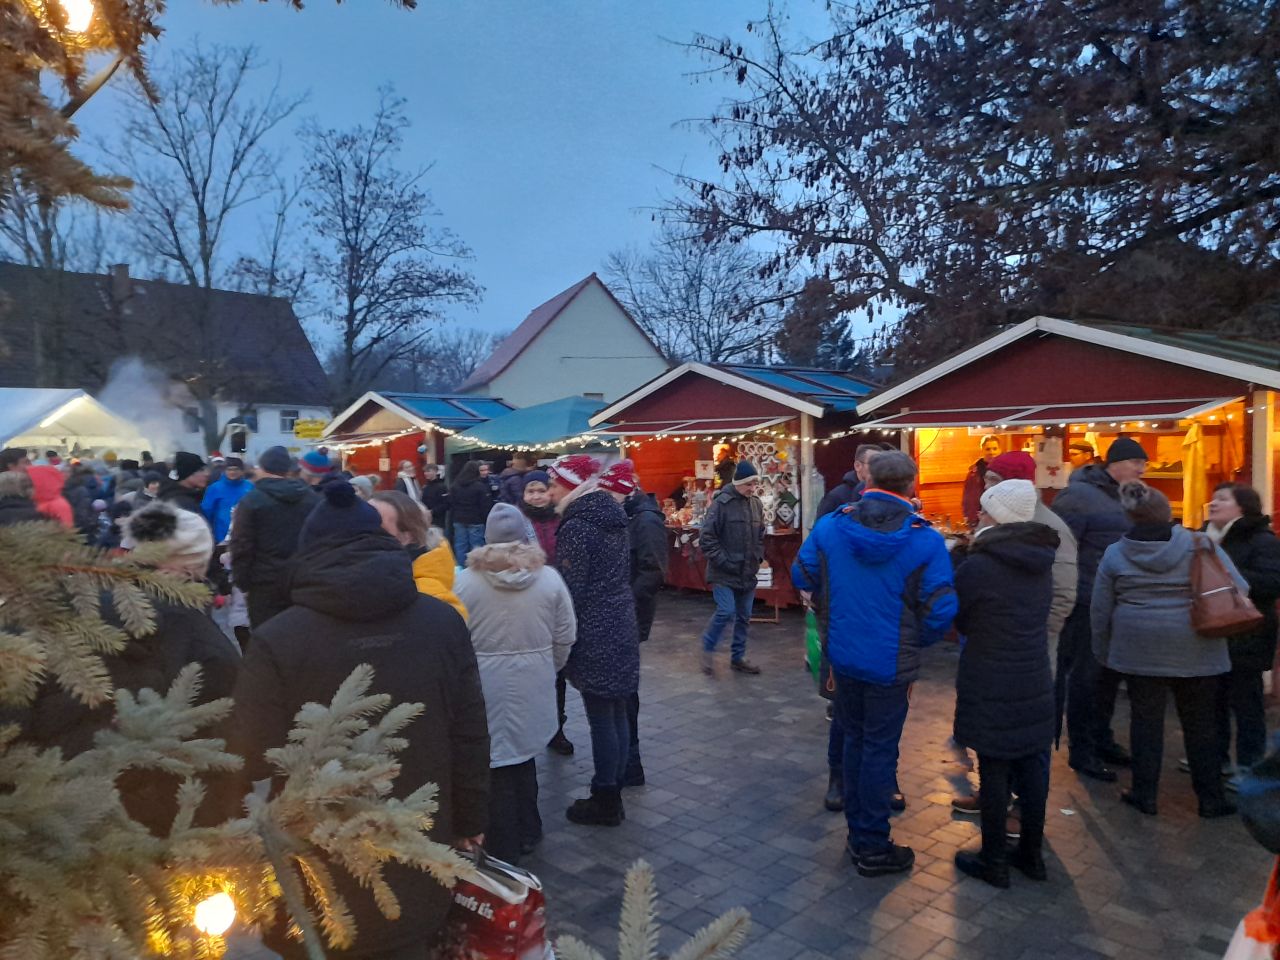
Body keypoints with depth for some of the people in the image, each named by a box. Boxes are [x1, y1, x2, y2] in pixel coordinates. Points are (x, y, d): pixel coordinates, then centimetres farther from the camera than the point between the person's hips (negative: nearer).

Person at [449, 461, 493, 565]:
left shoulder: (455, 486, 4)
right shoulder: (480, 486, -12)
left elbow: (451, 504, 9)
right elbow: (486, 506, -11)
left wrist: (455, 516, 17)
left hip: (459, 521, 5)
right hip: (475, 522, -5)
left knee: (460, 547, 8)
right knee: (476, 548, -1)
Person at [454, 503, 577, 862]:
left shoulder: (466, 580, -11)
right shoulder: (549, 578, -6)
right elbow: (565, 637, 0)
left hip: (485, 687, -2)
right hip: (531, 687, 2)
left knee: (495, 761, 11)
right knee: (523, 754, 21)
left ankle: (503, 848, 23)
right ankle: (527, 833, 34)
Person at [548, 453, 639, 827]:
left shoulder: (576, 526, -15)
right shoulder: (614, 518, 10)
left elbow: (571, 590, -17)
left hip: (594, 632, -8)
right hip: (621, 627, 9)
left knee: (601, 719, 2)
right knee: (617, 716, 15)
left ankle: (604, 803, 13)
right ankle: (613, 795, 27)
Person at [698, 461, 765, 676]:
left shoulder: (756, 503, 6)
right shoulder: (721, 503, -15)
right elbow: (707, 536, -14)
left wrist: (759, 558, 7)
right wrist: (723, 561, -16)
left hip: (748, 573, 6)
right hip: (724, 572, -6)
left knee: (744, 616, 11)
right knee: (726, 612, -14)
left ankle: (738, 657, 25)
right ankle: (708, 649, 9)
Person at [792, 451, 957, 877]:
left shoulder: (829, 526, -7)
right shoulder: (926, 540, -16)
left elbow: (801, 576, 4)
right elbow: (940, 611, -15)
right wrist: (918, 642, 4)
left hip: (843, 655, 4)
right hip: (890, 662, -3)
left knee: (854, 740, 21)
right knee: (880, 750, 9)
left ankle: (858, 833, 34)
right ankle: (873, 848, 23)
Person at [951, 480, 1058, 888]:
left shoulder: (975, 566, -16)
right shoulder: (1041, 565, 5)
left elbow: (959, 621, -3)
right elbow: (1039, 617, 15)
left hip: (990, 689, -6)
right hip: (1036, 684, 7)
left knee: (994, 772, 3)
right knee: (1032, 768, 14)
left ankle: (994, 861, 15)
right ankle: (1031, 854, 28)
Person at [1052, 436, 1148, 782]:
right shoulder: (1078, 495, -15)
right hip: (1087, 604, -8)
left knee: (1108, 675, 18)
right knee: (1084, 677, 2)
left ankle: (1101, 740, 34)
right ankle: (1080, 751, 14)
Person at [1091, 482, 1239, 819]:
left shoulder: (1115, 554, -2)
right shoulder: (1201, 545, -8)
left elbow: (1100, 610, 3)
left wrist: (1103, 653, 14)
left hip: (1140, 650, 1)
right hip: (1197, 652, 0)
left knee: (1146, 720, 11)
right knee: (1201, 724, 13)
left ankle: (1144, 794, 18)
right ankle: (1211, 798, 24)